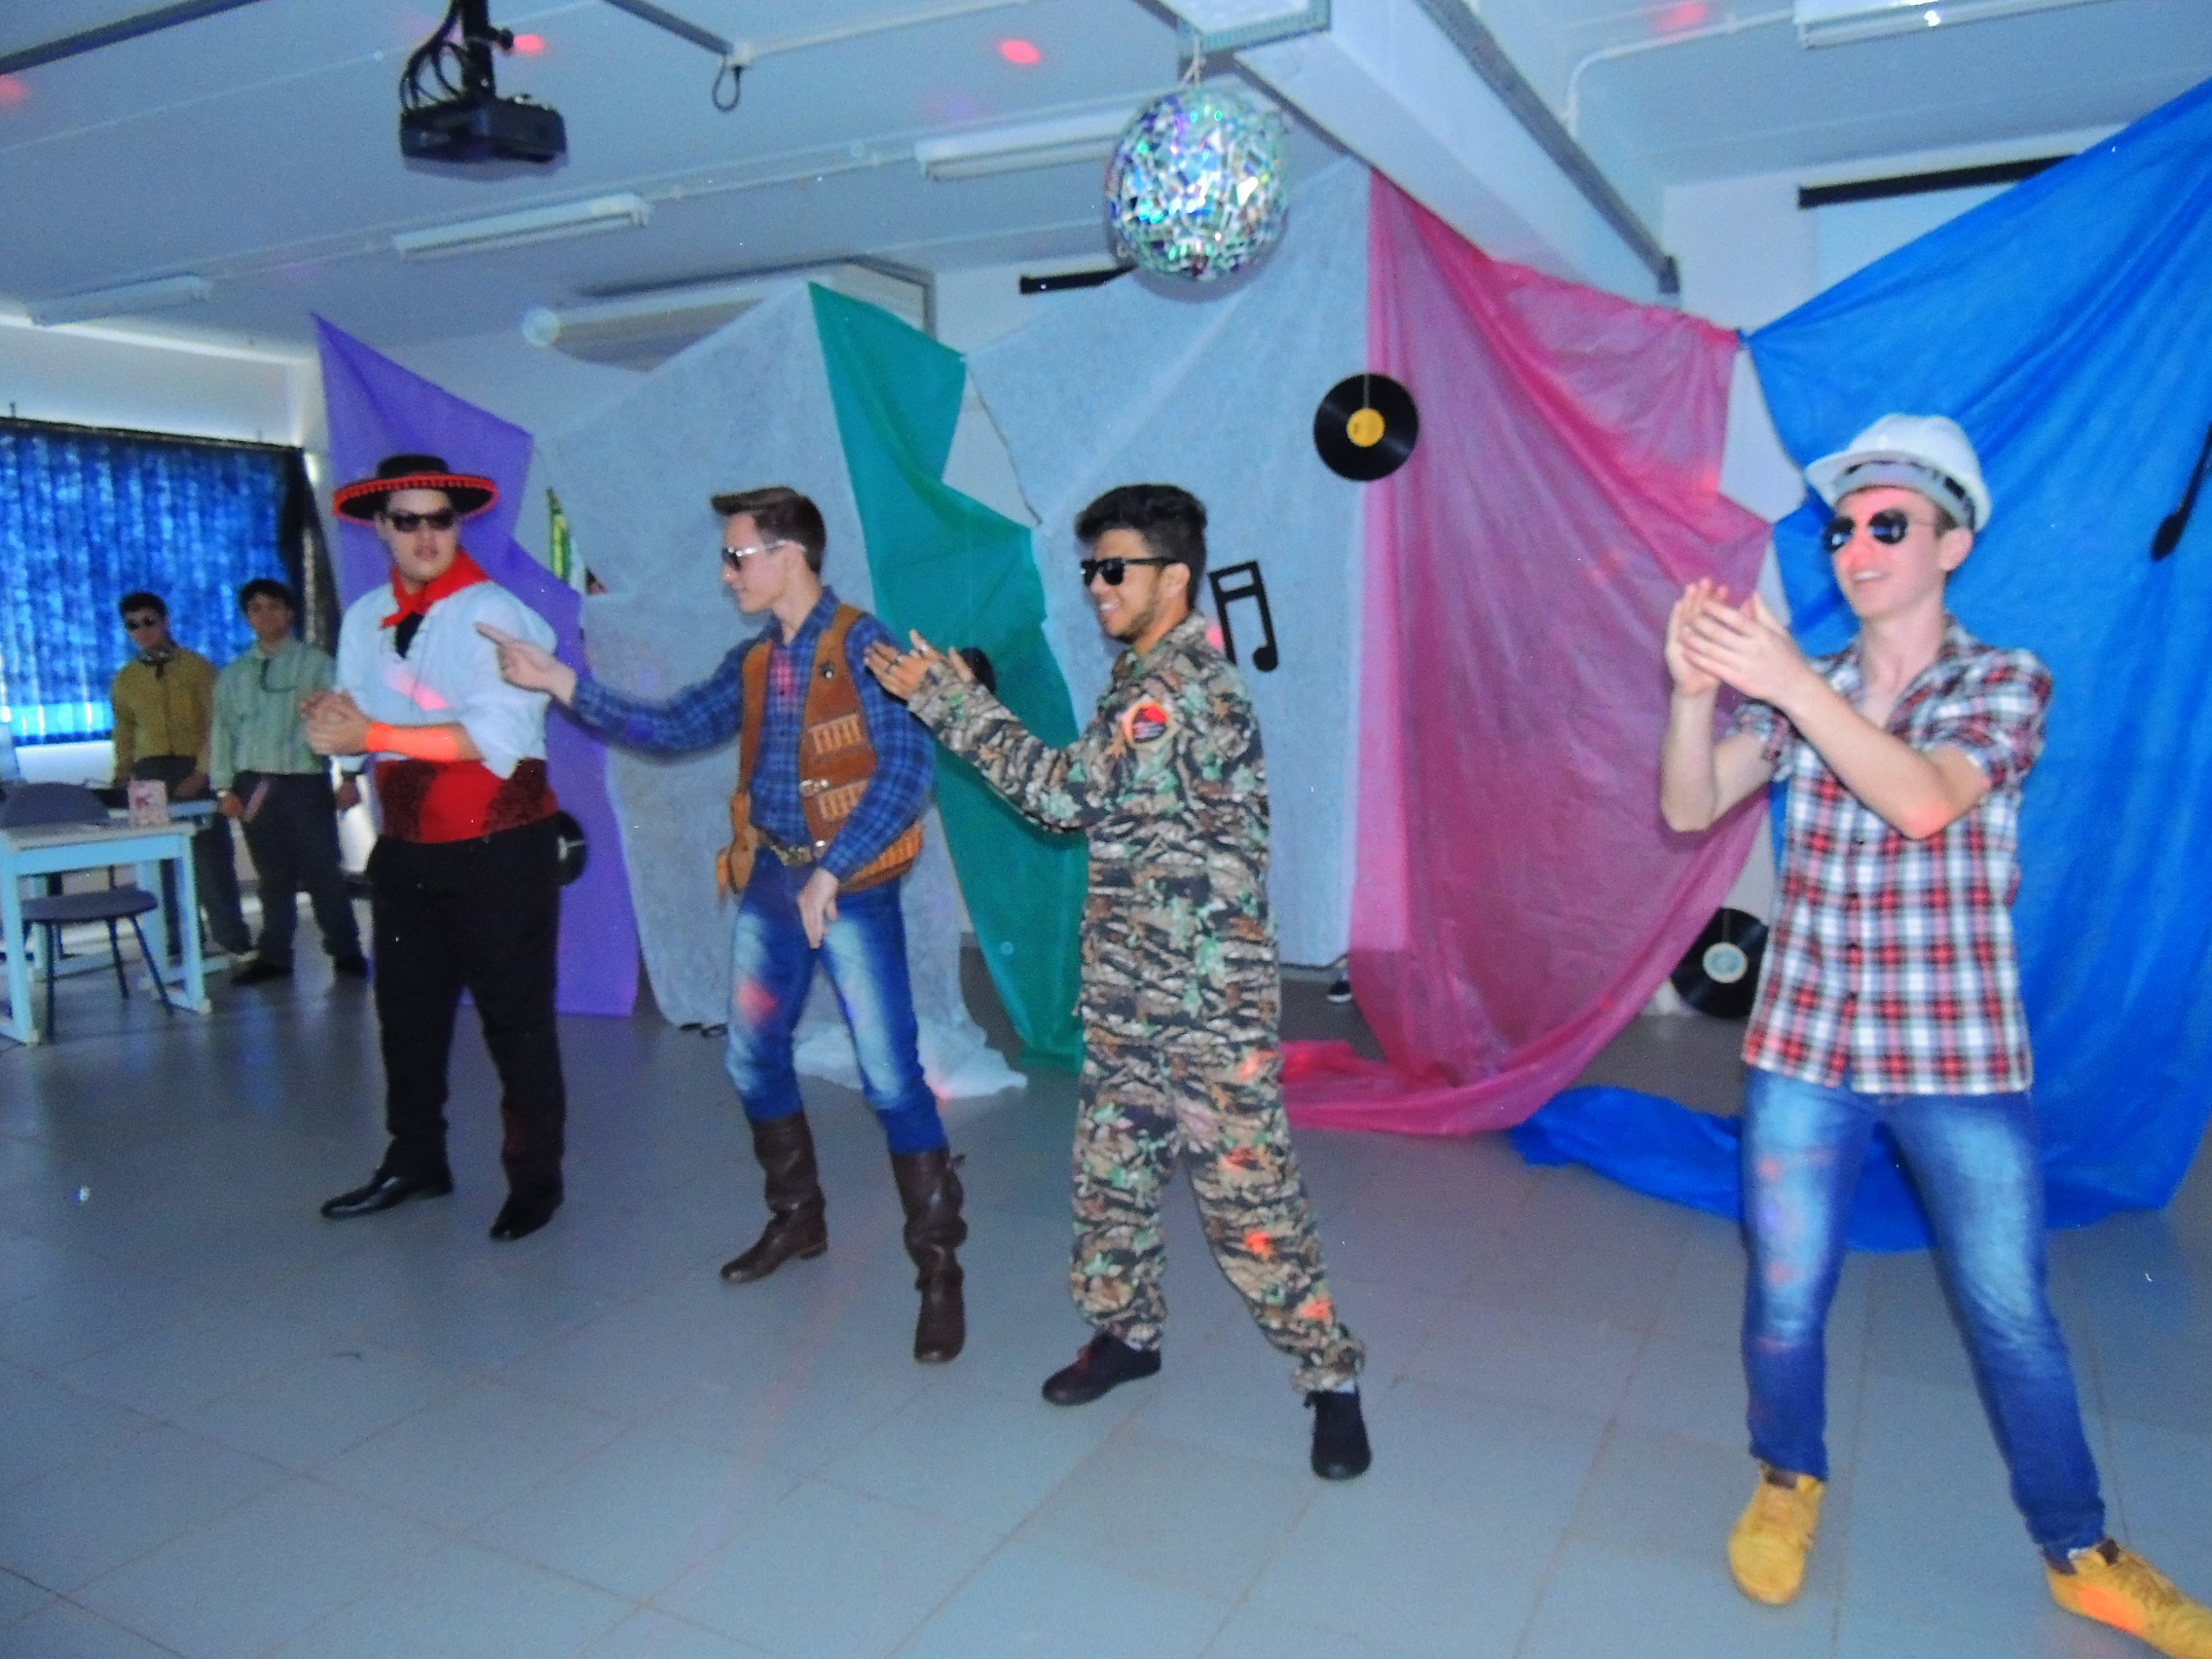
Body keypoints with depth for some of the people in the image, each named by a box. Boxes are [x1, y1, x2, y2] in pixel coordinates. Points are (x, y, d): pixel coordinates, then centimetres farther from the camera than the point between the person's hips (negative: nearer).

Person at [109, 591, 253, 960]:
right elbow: (125, 733, 20)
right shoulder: (125, 679, 13)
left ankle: (231, 939, 3)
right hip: (150, 772, 4)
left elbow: (216, 723, -5)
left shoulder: (197, 667, 0)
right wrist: (123, 777, 10)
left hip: (196, 769, -4)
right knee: (161, 860, 1)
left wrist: (201, 773, -13)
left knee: (211, 857, -5)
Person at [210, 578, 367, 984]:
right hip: (253, 785, 3)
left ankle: (346, 951, 7)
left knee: (321, 872, -4)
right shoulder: (233, 675, 14)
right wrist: (223, 787, 4)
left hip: (305, 782, -3)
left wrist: (349, 775, -13)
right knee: (272, 875, 8)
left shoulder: (315, 664, 3)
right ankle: (273, 955, 17)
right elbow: (222, 730, 13)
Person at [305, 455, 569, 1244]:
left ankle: (534, 1177, 18)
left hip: (499, 851, -6)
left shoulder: (495, 613, -12)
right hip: (406, 851, 7)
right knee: (406, 1010, 17)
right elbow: (357, 724, 6)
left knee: (515, 1016, 3)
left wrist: (373, 733, -23)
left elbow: (495, 738, -22)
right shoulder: (365, 617, 8)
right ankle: (415, 1160, 35)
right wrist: (332, 718, -17)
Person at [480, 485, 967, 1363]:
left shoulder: (863, 644, -10)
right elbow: (671, 728, 11)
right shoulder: (752, 661, 12)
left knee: (891, 1078, -9)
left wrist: (830, 874, -19)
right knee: (753, 1059, 16)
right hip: (769, 881, 8)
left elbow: (907, 775, -17)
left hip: (850, 887, -8)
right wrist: (562, 683, 4)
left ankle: (939, 1268, 3)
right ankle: (798, 1217, 36)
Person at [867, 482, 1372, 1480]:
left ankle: (1332, 1376, 14)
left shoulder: (1190, 687, -19)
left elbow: (1066, 793, -22)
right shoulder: (1140, 680, 13)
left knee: (1246, 1192, -3)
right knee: (1109, 1167, 16)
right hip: (1126, 991, 9)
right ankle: (1126, 1331, 36)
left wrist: (942, 695, -15)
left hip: (1210, 997, -9)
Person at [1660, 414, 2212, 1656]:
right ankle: (1790, 1482, 34)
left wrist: (1791, 683, -32)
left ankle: (2079, 1551, 31)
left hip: (1961, 1056, -1)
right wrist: (1696, 692, -25)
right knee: (1787, 1295, 9)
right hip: (1804, 1046, 2)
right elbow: (1689, 808, -8)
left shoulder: (2008, 682, -3)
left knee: (2011, 1311, 9)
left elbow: (1924, 799, -22)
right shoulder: (1798, 690, 5)